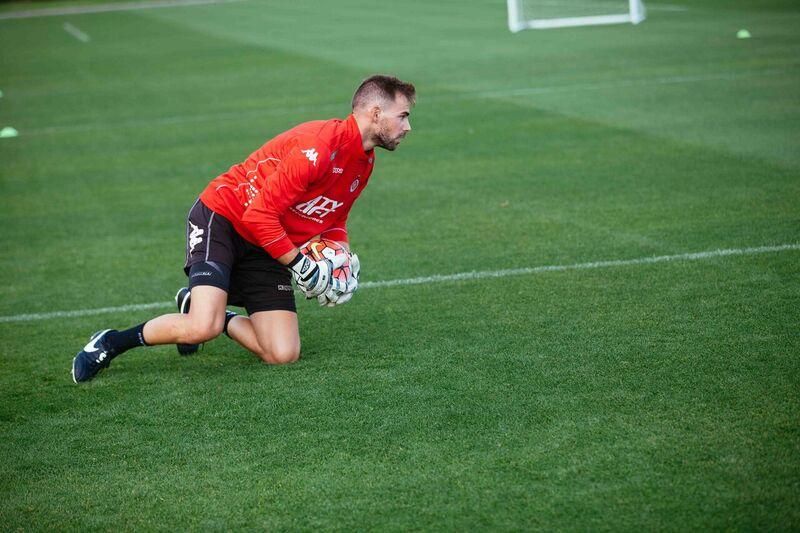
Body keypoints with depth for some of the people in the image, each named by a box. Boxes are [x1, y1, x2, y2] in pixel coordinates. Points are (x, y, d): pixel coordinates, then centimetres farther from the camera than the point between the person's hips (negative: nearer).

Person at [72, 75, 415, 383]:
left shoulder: (364, 162, 5)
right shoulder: (319, 146, -24)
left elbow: (333, 223, 21)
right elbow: (260, 215, -25)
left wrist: (342, 255, 1)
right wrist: (298, 263, -19)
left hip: (268, 250, 8)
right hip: (223, 218, -8)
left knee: (283, 354, -9)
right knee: (202, 329, -28)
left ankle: (219, 317, 18)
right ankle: (112, 342, -3)